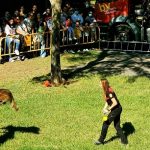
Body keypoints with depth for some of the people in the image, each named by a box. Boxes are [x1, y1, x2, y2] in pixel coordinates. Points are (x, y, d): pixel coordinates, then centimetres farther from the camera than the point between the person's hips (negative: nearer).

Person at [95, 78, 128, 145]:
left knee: (105, 124, 1)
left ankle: (101, 140, 12)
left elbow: (115, 103, -26)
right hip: (118, 109, 9)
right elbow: (108, 101, 17)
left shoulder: (109, 92, -23)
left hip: (116, 109, -9)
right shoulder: (107, 90, 6)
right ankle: (124, 140, 22)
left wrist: (109, 109, -16)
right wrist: (105, 108, 3)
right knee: (117, 125, 16)